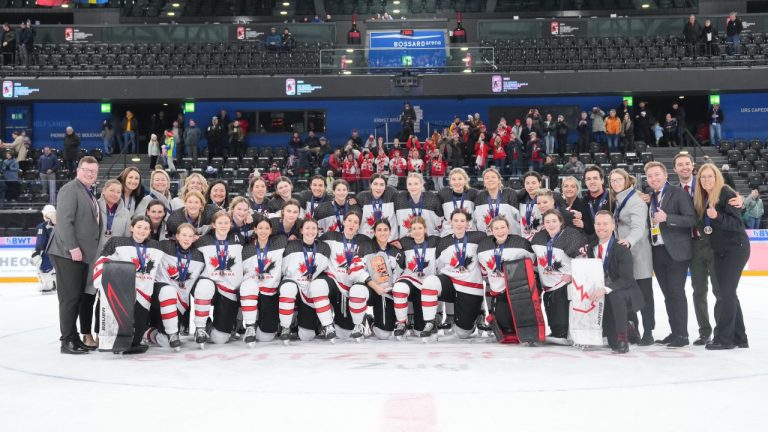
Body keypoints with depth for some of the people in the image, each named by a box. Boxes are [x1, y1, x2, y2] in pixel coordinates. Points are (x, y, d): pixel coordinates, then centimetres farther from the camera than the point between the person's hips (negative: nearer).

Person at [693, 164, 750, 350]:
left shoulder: (727, 193, -14)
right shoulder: (702, 198, 6)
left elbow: (737, 223, -20)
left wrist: (717, 216, -33)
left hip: (736, 248, -8)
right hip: (720, 251, 8)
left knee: (727, 292, -8)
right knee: (728, 293, 10)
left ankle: (724, 338, -3)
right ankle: (739, 337, 19)